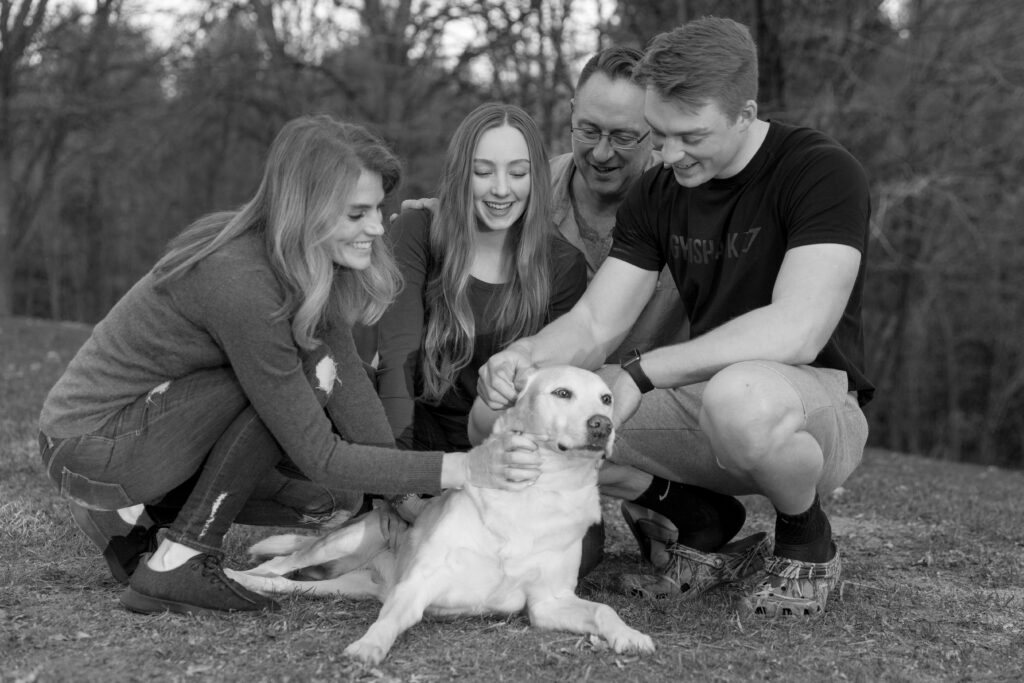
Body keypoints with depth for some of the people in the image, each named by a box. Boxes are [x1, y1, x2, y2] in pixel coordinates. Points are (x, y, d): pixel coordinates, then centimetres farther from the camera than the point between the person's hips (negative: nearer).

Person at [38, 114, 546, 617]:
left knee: (333, 497, 0)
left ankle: (142, 521, 11)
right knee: (307, 379, -23)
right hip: (91, 450, -8)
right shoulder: (239, 282, -30)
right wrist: (463, 469, -32)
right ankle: (178, 564, -15)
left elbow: (347, 378, -7)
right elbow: (319, 457, -28)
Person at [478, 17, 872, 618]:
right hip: (703, 401, 6)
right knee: (510, 415, -12)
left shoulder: (823, 171, -17)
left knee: (741, 395, -43)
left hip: (821, 405, -6)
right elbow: (593, 322, -1)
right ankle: (706, 525, 6)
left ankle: (808, 541, -8)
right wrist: (526, 357, -25)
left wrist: (641, 373, -28)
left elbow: (795, 333, -29)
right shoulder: (657, 194, 4)